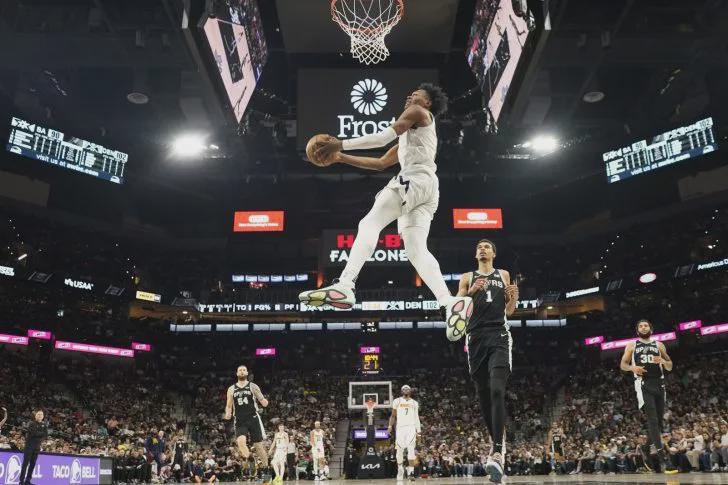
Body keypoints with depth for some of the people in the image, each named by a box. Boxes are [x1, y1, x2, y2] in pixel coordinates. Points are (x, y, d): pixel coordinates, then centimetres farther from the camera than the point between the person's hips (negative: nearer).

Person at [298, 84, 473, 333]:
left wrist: (342, 145, -2)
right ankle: (451, 302, -19)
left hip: (416, 179, -9)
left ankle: (343, 287, -32)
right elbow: (381, 163, 32)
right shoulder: (408, 138, 37)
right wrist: (342, 158, 26)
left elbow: (385, 136, -2)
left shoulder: (419, 113, 11)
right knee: (416, 251, -4)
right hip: (426, 190, 9)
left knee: (370, 224, -17)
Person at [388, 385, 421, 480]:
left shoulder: (414, 403, 14)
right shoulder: (397, 401, 8)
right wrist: (390, 426, -1)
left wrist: (419, 430, 4)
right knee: (400, 450, 2)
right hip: (400, 427, 0)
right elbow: (393, 415, 12)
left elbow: (416, 417, 14)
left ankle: (411, 472, -15)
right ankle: (400, 469, 20)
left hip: (411, 427, 0)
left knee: (411, 449, -12)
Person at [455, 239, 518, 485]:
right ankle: (498, 441, 26)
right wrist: (471, 292, -9)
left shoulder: (504, 275, 16)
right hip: (476, 338, 2)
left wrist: (514, 298, -4)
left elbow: (509, 311, 17)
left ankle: (497, 454, -26)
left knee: (497, 390, -20)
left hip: (499, 336, -2)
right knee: (483, 394, 6)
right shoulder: (467, 278, 15)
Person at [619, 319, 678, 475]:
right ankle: (664, 457, -23)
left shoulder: (659, 345, 15)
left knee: (659, 420, 7)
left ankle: (651, 454, 23)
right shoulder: (632, 345, 10)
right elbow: (622, 364, 9)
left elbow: (670, 367, 15)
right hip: (643, 384, -4)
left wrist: (663, 361, -8)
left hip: (659, 383, 4)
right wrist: (632, 367, -12)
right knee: (652, 419, -17)